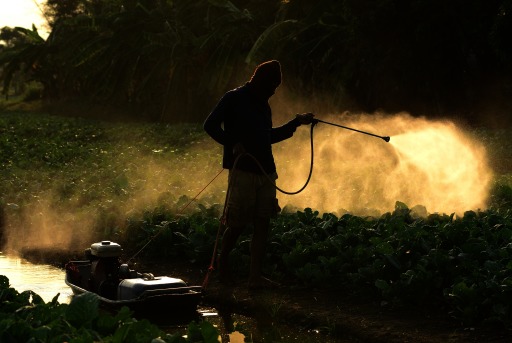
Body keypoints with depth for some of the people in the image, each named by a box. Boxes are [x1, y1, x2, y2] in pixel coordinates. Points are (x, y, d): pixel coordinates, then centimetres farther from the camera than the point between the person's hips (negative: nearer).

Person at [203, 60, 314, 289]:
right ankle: (222, 262, 24)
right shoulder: (234, 99, -4)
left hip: (266, 172, 7)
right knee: (237, 224, -2)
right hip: (242, 170, -7)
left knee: (262, 224, 3)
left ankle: (255, 276, 6)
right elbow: (210, 125, -7)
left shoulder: (263, 105, 17)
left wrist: (296, 123, 20)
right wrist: (233, 144, -17)